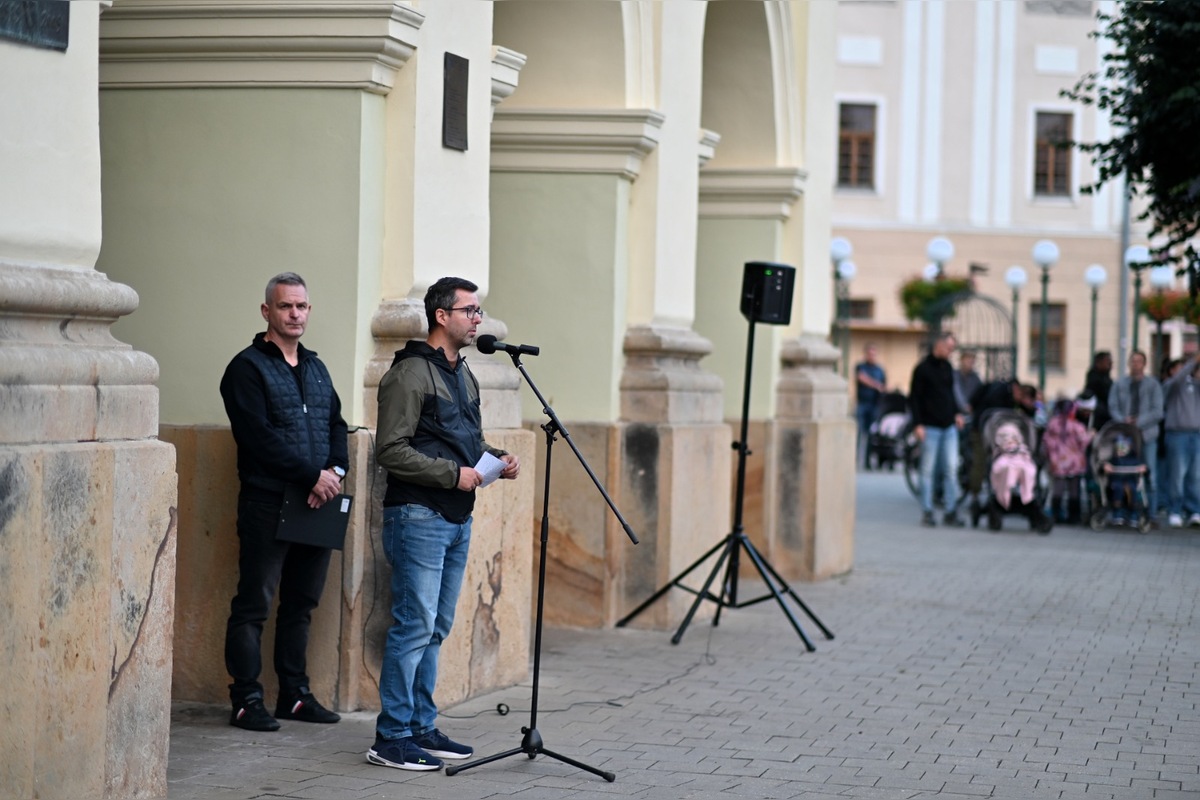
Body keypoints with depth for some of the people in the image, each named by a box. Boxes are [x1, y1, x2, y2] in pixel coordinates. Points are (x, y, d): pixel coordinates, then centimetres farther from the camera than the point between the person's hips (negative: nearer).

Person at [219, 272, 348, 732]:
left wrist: (335, 471, -6)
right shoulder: (248, 367, -4)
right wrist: (313, 475, -15)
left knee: (301, 604, 11)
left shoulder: (316, 368, 19)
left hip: (316, 505, 7)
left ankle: (295, 695, 19)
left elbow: (336, 424, 14)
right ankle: (246, 701, 0)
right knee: (254, 604, -3)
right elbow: (260, 436, -13)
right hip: (268, 503, -7)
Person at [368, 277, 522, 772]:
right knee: (414, 625, -9)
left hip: (458, 519, 9)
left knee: (436, 629, 12)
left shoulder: (464, 376, 18)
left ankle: (421, 727, 20)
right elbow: (390, 451, -16)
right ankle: (391, 738, -5)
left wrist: (498, 459, 7)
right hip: (419, 517, -9)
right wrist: (453, 474, -19)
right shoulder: (410, 374, -11)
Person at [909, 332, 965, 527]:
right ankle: (927, 512, 6)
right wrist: (918, 424, -14)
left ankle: (951, 511, 6)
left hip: (949, 426, 6)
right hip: (930, 428, -6)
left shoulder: (947, 367, 13)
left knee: (951, 469, 2)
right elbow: (914, 398, -8)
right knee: (928, 470, 1)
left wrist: (956, 413, 12)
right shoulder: (923, 368, -7)